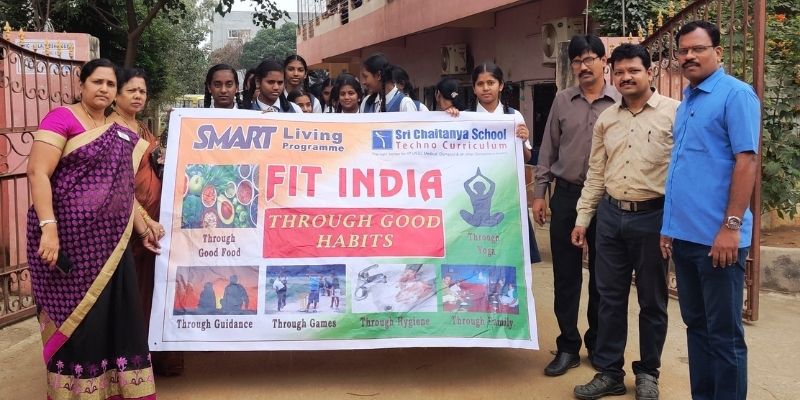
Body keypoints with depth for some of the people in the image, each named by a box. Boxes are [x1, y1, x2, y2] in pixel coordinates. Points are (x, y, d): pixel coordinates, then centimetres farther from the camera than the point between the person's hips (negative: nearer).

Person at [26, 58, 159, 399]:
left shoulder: (121, 134, 15)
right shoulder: (61, 119, -5)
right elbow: (38, 173, -14)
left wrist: (142, 229, 18)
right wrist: (48, 227, -24)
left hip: (110, 243, 6)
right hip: (69, 239, -6)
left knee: (118, 317, 9)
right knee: (74, 319, 3)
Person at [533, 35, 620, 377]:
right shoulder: (562, 100, 6)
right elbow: (548, 149, 8)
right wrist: (539, 192, 4)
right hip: (566, 195, 2)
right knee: (565, 274, 5)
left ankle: (598, 344, 25)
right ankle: (568, 346, 17)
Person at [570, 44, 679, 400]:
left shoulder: (673, 112, -5)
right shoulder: (606, 119, 10)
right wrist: (583, 218, 11)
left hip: (653, 216, -4)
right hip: (610, 216, 4)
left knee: (652, 300, 9)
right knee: (610, 297, 9)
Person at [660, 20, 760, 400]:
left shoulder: (736, 94, -7)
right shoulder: (686, 102, 16)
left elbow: (746, 161, -14)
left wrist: (731, 226, -19)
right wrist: (670, 226, 16)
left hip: (716, 236, -8)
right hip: (684, 234, 8)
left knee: (724, 332, 2)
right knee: (695, 324, 16)